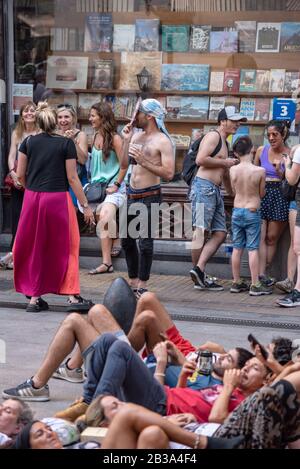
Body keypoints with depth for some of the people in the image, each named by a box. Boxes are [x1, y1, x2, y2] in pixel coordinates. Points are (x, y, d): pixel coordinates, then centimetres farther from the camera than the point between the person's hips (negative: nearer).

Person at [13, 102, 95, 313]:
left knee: (33, 248, 11)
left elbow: (20, 175, 5)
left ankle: (34, 297, 11)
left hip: (32, 199, 3)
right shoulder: (66, 143, -4)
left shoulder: (29, 142, 4)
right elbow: (72, 178, -6)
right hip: (58, 199, -3)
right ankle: (73, 296, 2)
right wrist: (85, 205, -1)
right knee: (65, 247, 6)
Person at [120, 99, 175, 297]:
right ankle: (133, 282, 23)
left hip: (149, 196, -8)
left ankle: (142, 286, 3)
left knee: (146, 242, -5)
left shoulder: (162, 141, -10)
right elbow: (124, 164, 13)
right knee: (127, 240, 12)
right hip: (132, 195, 8)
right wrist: (126, 141, 3)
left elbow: (169, 173, -17)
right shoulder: (136, 136, 13)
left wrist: (144, 162, -21)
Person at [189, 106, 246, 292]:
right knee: (201, 231, -9)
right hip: (204, 187, -10)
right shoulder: (213, 136, -4)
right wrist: (225, 162, -10)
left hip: (215, 190, 10)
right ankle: (199, 276, -7)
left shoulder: (224, 143, 27)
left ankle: (199, 270, -5)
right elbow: (200, 159, -19)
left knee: (220, 233, 2)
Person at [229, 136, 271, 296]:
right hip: (252, 212, -3)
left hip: (236, 211, 3)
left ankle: (236, 283, 17)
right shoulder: (260, 171, -14)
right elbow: (261, 194, -2)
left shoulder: (233, 170, -5)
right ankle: (255, 285, 2)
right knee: (253, 249, 0)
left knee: (237, 248, 11)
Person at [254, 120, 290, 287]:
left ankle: (262, 273, 8)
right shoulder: (261, 151, 7)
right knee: (261, 237, -11)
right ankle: (261, 274, -18)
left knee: (272, 238, 3)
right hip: (261, 194, 2)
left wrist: (279, 171, -17)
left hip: (280, 196, -2)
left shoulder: (290, 154, -2)